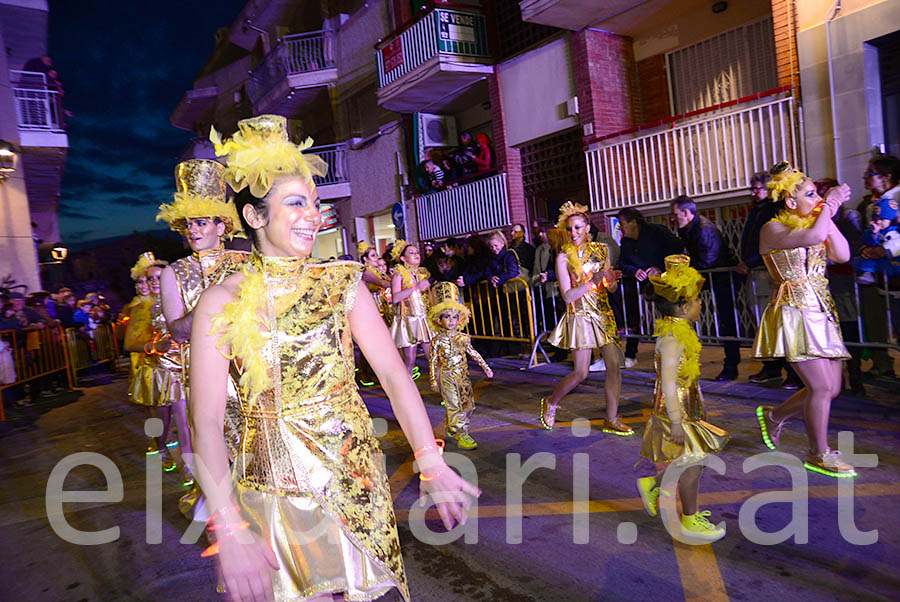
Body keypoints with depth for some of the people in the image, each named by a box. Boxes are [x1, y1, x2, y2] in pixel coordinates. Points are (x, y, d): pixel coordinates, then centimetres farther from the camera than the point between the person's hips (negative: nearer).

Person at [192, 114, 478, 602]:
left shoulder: (341, 283, -3)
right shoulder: (221, 303, -9)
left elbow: (392, 371, -9)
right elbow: (206, 421, -15)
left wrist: (432, 465, -18)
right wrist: (230, 531, -24)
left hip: (354, 469, 2)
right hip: (275, 484, -1)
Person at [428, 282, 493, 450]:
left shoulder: (463, 337, 2)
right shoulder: (438, 340, -9)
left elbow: (473, 353, 14)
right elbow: (433, 361, -5)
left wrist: (485, 367, 15)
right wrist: (433, 380, -7)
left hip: (463, 376, 5)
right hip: (447, 377, -5)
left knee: (468, 404, 10)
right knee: (454, 406, -5)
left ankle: (450, 428, 28)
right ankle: (461, 436, 2)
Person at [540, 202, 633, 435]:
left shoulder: (601, 250, 5)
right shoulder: (564, 257, -8)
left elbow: (610, 288, 10)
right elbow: (567, 295, -15)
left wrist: (612, 280, -13)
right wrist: (594, 281, -24)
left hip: (603, 314, 5)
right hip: (580, 317, -5)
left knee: (614, 365, -1)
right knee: (581, 373, -4)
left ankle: (611, 419, 12)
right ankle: (551, 403, 22)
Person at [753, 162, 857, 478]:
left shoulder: (813, 225, 15)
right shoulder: (773, 229, -8)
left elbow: (843, 255, 2)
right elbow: (813, 237, -26)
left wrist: (828, 216, 0)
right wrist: (830, 206, -9)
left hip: (821, 314, 8)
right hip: (794, 313, -8)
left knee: (831, 388, 8)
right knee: (822, 387, -9)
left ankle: (774, 416, 29)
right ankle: (819, 455, 10)